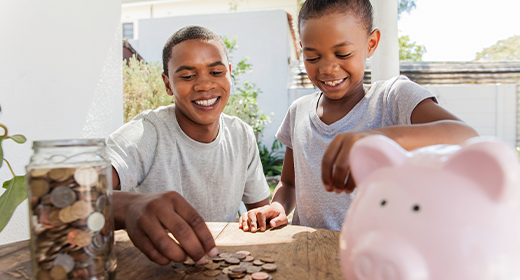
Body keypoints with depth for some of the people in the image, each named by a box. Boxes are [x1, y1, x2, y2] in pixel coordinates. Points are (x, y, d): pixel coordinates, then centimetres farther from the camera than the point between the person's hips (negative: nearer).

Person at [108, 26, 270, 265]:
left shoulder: (242, 136, -2)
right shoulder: (146, 134, -18)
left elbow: (260, 205, 9)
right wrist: (129, 205, -53)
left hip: (224, 264, 4)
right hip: (153, 270, -3)